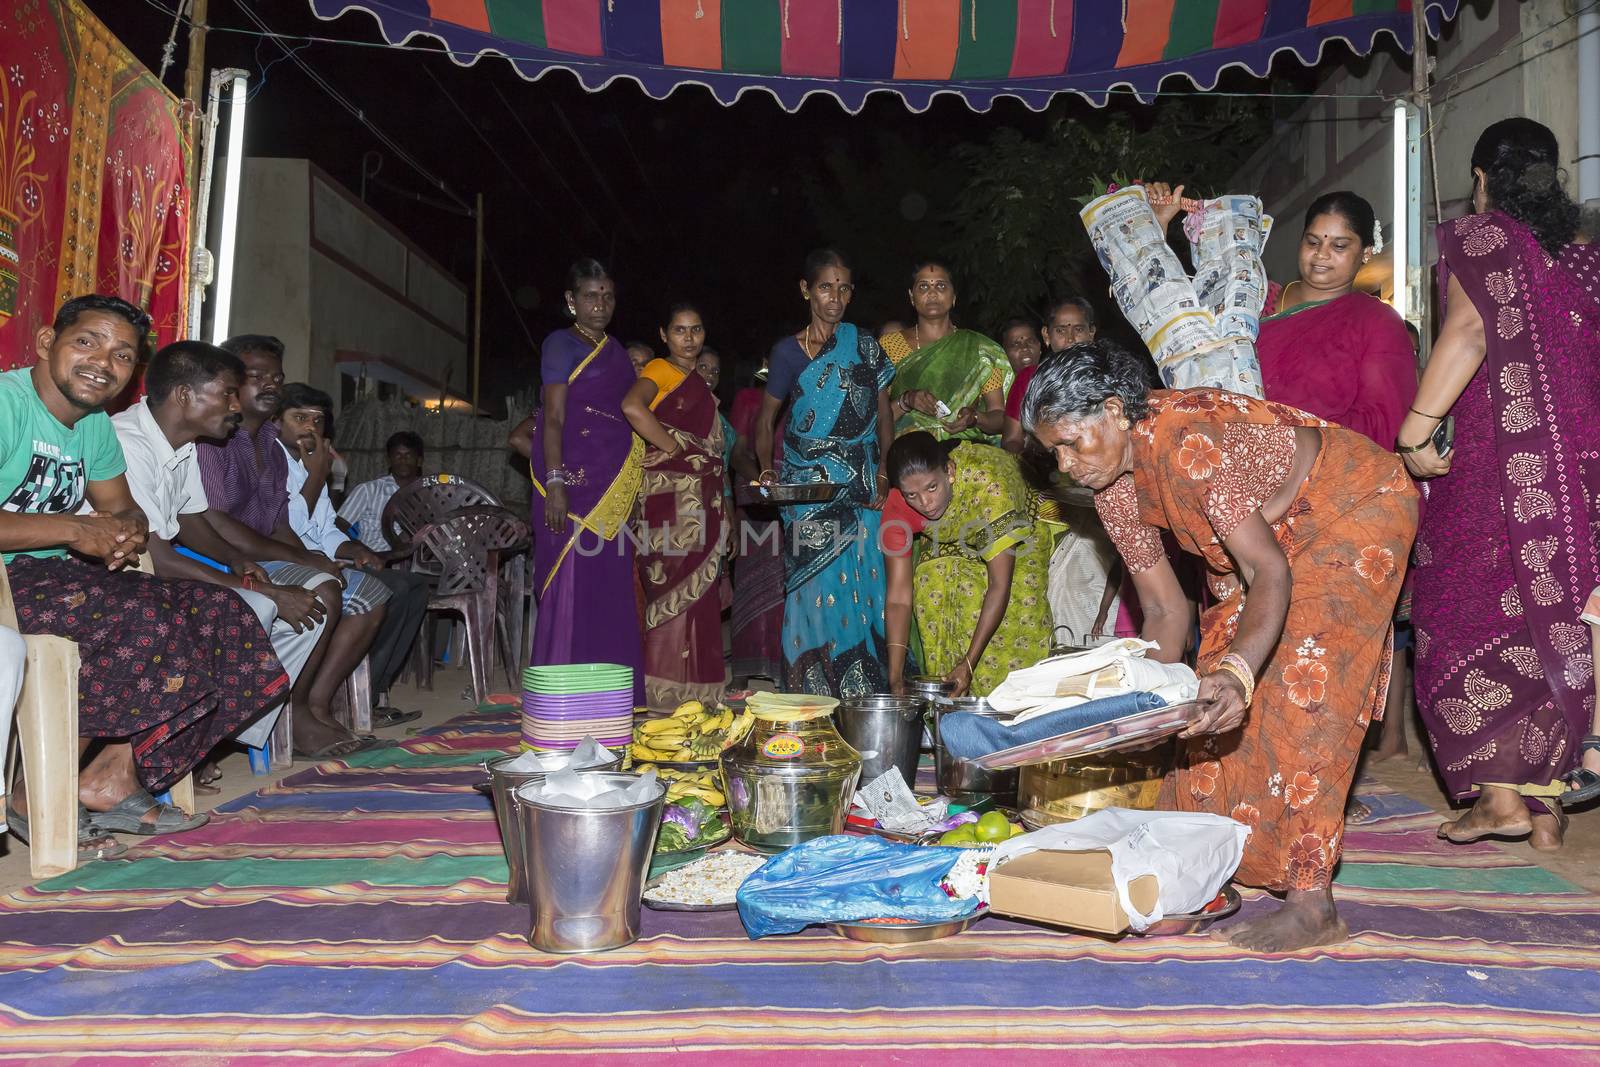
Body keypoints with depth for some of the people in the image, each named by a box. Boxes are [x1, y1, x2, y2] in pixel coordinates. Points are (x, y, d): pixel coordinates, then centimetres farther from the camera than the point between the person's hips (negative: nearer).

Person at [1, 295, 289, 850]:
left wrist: (129, 530, -7)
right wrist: (74, 529, -23)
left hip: (53, 575, 9)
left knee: (221, 613, -4)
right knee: (141, 620, -31)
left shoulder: (96, 427, 13)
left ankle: (115, 777, -6)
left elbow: (122, 508, 19)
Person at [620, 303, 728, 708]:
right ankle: (665, 701, -6)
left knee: (697, 596, 8)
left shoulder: (699, 384, 22)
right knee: (676, 594, -10)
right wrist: (677, 450, -17)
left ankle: (693, 702, 14)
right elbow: (632, 407, -25)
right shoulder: (660, 371, -4)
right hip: (671, 497, -8)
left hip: (700, 500, 8)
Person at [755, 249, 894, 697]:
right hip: (809, 494, -1)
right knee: (814, 594, -3)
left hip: (863, 492, 1)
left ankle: (865, 704, 5)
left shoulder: (867, 348, 9)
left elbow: (885, 417, 10)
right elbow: (766, 420, 11)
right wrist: (768, 472, -4)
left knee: (863, 590, -2)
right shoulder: (789, 351, 5)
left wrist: (883, 474, -4)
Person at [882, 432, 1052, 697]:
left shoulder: (988, 484, -43)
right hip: (951, 544, 3)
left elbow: (1000, 586, -39)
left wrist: (969, 664, -42)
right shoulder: (898, 507, -30)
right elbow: (899, 597, -27)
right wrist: (895, 678, -34)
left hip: (1020, 534, -3)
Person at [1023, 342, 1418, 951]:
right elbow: (1165, 611, -4)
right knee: (1213, 701, 5)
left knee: (1302, 692, -17)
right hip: (1280, 530, 8)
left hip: (1356, 510, -8)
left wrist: (1239, 672, -54)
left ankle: (1313, 905, -13)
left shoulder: (1186, 442, -35)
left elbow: (1269, 570, -39)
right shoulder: (1112, 488, -10)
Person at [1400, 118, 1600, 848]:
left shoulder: (1482, 236, 0)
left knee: (1468, 618, 0)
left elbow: (1470, 329, -16)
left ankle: (1501, 794, -5)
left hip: (1498, 463, -6)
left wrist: (1416, 430, -19)